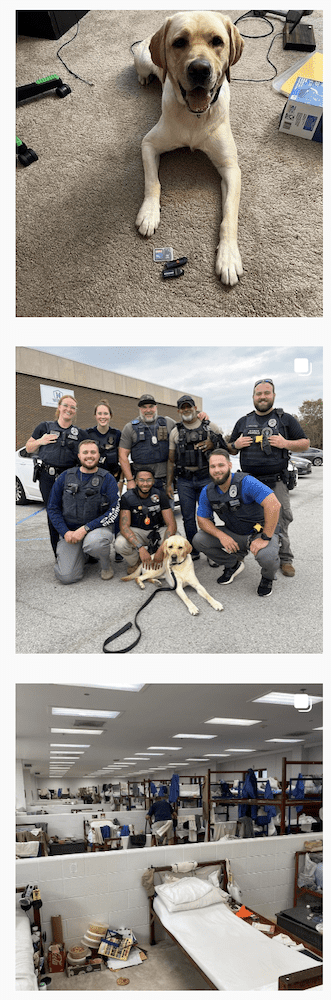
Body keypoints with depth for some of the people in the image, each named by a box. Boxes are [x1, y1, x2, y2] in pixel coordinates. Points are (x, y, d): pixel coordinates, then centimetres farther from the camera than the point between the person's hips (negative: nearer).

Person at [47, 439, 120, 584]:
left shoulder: (107, 479, -4)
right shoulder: (65, 477, 4)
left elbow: (113, 511, -11)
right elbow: (53, 508, 7)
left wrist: (85, 529, -19)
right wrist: (65, 532, -8)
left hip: (97, 527, -2)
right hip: (69, 530, 2)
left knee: (94, 542, -39)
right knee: (66, 577, -14)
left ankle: (106, 565, -3)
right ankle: (82, 556, 21)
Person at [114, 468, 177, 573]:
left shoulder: (160, 495, -13)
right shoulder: (127, 497, -14)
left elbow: (172, 525, -18)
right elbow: (124, 526, -24)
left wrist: (162, 549, -34)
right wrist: (140, 548, -39)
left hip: (157, 530, 1)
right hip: (137, 531, -1)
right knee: (120, 544, -33)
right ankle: (134, 562, 1)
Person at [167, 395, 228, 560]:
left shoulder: (210, 427, 4)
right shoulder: (175, 432, 9)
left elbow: (224, 449, 12)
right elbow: (171, 460, 11)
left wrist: (213, 445, -8)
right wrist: (169, 483, 6)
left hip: (206, 478, -2)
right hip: (184, 481, 2)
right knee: (188, 518, 5)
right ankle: (193, 551, 16)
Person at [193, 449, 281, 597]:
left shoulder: (246, 482, -25)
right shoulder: (207, 492, -5)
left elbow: (274, 505, -34)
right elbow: (203, 520, 1)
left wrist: (265, 538, -33)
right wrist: (221, 535, -19)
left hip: (260, 531, -5)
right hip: (233, 535, 6)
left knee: (266, 556, -37)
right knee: (199, 540, -10)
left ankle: (267, 577, 3)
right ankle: (233, 565, 13)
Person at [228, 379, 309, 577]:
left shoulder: (286, 419, 9)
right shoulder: (243, 422, 17)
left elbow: (305, 444, 8)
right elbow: (230, 449, 24)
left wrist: (286, 443, -10)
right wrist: (236, 445, 0)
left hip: (276, 483, -2)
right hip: (248, 482, 3)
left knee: (280, 522, -7)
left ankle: (285, 559, 5)